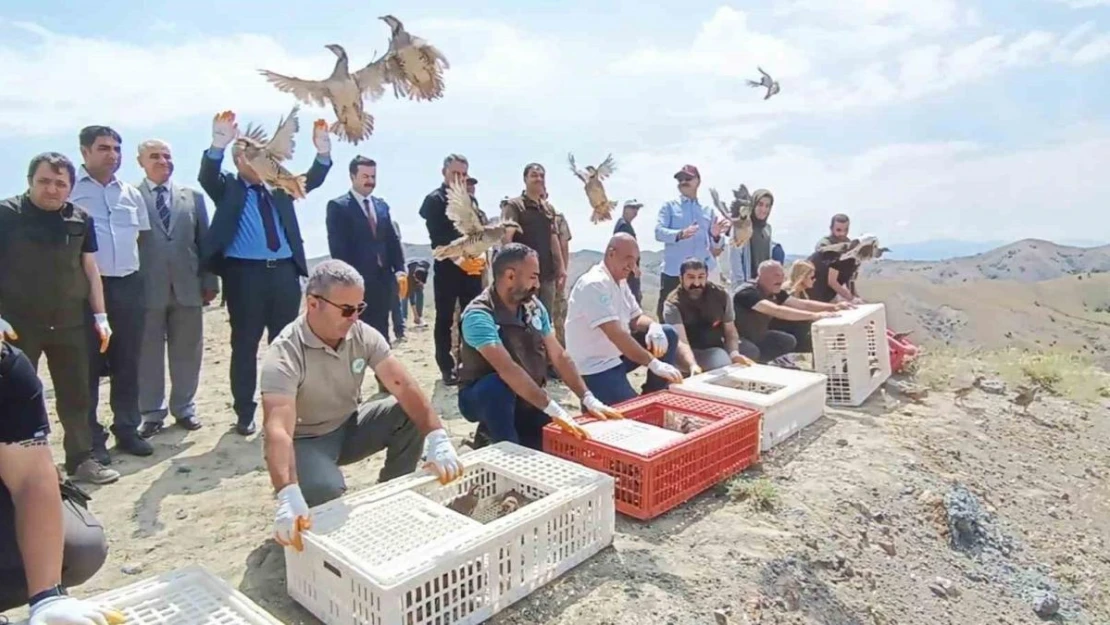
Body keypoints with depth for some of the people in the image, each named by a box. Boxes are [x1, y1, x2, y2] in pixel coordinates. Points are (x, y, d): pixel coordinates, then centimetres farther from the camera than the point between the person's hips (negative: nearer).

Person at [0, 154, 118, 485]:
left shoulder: (80, 219, 5)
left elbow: (90, 269, 10)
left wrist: (100, 316, 7)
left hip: (69, 324, 3)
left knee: (76, 395, 9)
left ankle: (80, 459, 20)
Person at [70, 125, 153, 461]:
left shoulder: (131, 193, 12)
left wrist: (138, 272, 12)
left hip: (128, 285, 4)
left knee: (128, 362, 10)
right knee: (88, 365, 3)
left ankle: (127, 429, 22)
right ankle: (90, 438, 13)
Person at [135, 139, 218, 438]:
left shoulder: (193, 197, 11)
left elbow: (204, 241, 10)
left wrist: (209, 281, 6)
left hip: (187, 286, 3)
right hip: (147, 288, -2)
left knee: (187, 352, 9)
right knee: (148, 353, 6)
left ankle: (184, 408, 23)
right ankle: (152, 413, 18)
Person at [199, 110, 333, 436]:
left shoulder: (279, 188, 16)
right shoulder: (227, 188, 7)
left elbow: (312, 179, 6)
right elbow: (207, 176, -12)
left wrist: (324, 155, -13)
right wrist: (217, 147, -30)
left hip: (285, 272, 4)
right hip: (244, 273, -3)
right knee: (245, 345, 3)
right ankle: (245, 413, 14)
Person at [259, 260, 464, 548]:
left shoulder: (363, 335, -13)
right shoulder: (284, 355, -28)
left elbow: (404, 386, -21)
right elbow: (278, 430, -40)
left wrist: (438, 439, -36)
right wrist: (288, 497, -57)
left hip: (348, 427, 5)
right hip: (304, 441, -5)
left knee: (410, 415, -19)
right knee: (326, 492, -36)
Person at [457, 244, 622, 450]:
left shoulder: (534, 306, -3)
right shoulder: (479, 315, -25)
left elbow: (559, 357, -1)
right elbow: (507, 369, -36)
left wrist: (589, 400, -11)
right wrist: (554, 410, -41)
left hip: (526, 399, 6)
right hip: (482, 396, -5)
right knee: (499, 385, -38)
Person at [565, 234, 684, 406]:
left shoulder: (620, 281, 8)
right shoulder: (594, 285, -23)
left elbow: (636, 318, 12)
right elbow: (615, 334, -32)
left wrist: (653, 326, -14)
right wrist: (654, 364, -34)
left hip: (618, 354, 10)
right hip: (596, 367, -10)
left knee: (668, 334, 2)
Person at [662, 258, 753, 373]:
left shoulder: (721, 295, -1)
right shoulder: (673, 304, -15)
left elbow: (730, 331, 6)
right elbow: (680, 341, -28)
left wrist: (734, 353, -16)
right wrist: (692, 365, -47)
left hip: (714, 348, 3)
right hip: (688, 352, -3)